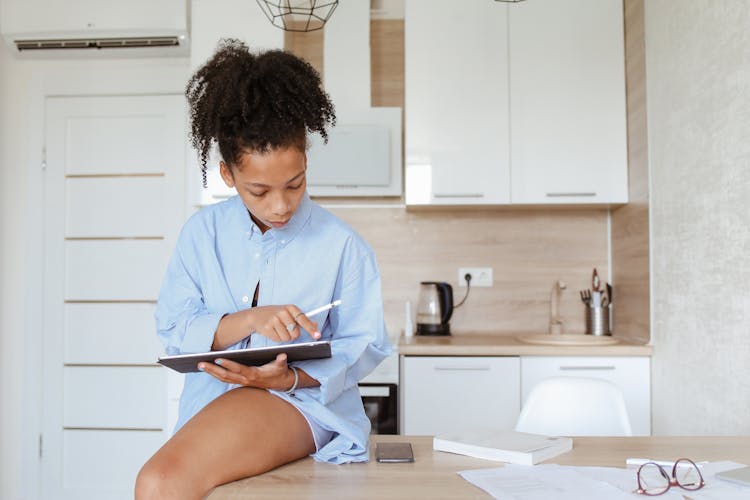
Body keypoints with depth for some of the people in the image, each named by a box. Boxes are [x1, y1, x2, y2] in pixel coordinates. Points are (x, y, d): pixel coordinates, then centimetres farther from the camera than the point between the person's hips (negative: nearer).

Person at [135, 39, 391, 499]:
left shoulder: (342, 245, -3)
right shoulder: (203, 233, 6)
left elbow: (363, 345, 0)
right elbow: (173, 327, 2)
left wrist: (290, 377, -17)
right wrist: (250, 320, -16)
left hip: (304, 401, -4)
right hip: (211, 401, 5)